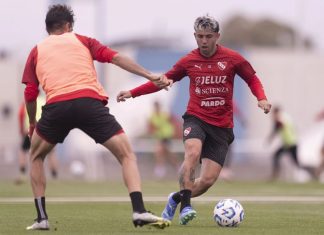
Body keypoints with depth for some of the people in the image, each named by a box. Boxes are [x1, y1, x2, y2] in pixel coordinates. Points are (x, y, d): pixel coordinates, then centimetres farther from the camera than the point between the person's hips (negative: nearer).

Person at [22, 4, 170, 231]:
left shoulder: (37, 51, 25)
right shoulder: (81, 41, 23)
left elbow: (30, 93, 17)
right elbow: (114, 57, 9)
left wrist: (32, 125, 32)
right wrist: (149, 76, 5)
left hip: (56, 106, 1)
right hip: (89, 101, -1)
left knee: (36, 156, 26)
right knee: (126, 154, 6)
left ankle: (41, 218, 17)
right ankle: (139, 211, -14)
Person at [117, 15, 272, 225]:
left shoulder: (232, 58, -2)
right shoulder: (188, 61, 2)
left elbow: (252, 79, 11)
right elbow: (165, 80, 14)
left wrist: (262, 98, -9)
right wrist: (133, 93, 10)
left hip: (222, 126, 1)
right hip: (196, 118, -1)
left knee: (208, 180, -6)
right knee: (193, 153, -34)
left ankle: (177, 198, 22)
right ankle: (185, 206, -30)